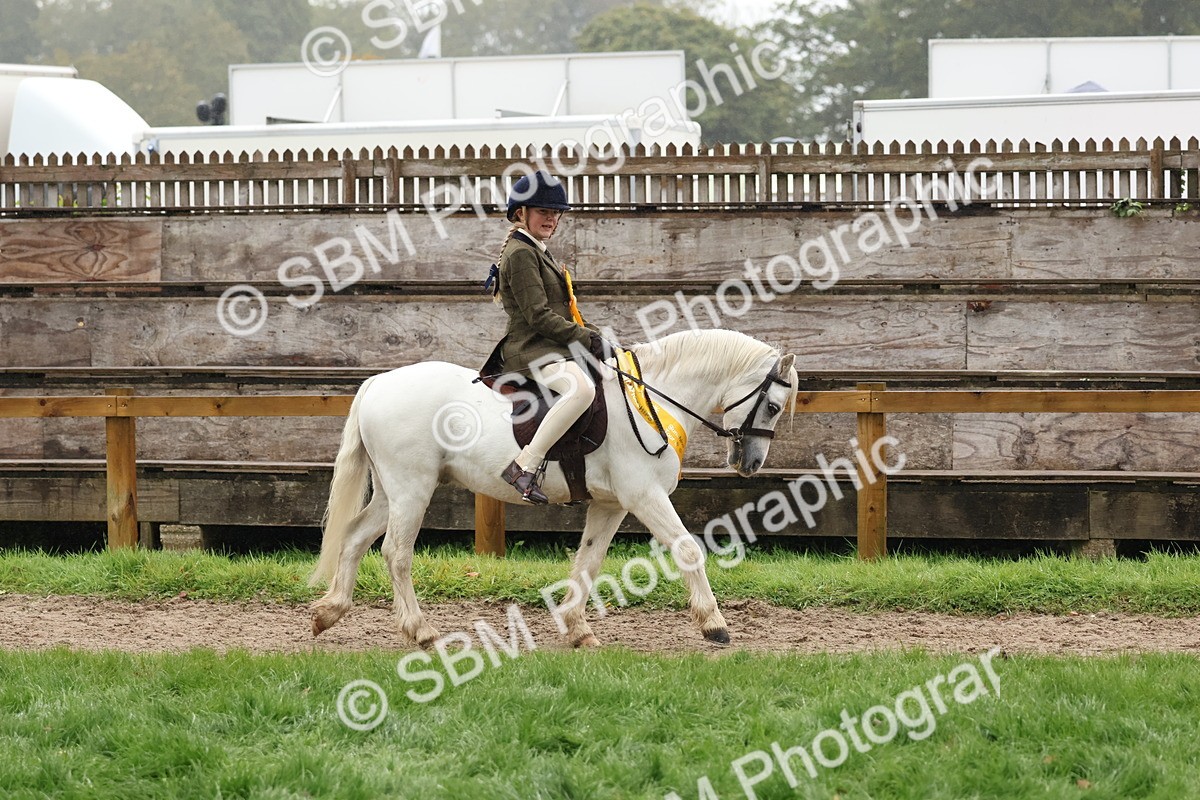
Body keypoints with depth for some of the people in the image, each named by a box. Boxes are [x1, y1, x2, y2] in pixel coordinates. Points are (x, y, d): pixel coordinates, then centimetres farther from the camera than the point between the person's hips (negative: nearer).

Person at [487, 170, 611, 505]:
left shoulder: (538, 252, 22)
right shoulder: (521, 254, -11)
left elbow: (562, 312, 25)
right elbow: (539, 317, -18)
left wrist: (591, 336, 10)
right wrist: (587, 338, -16)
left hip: (552, 349, 11)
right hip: (531, 350, -11)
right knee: (581, 389, -37)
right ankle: (525, 466, -37)